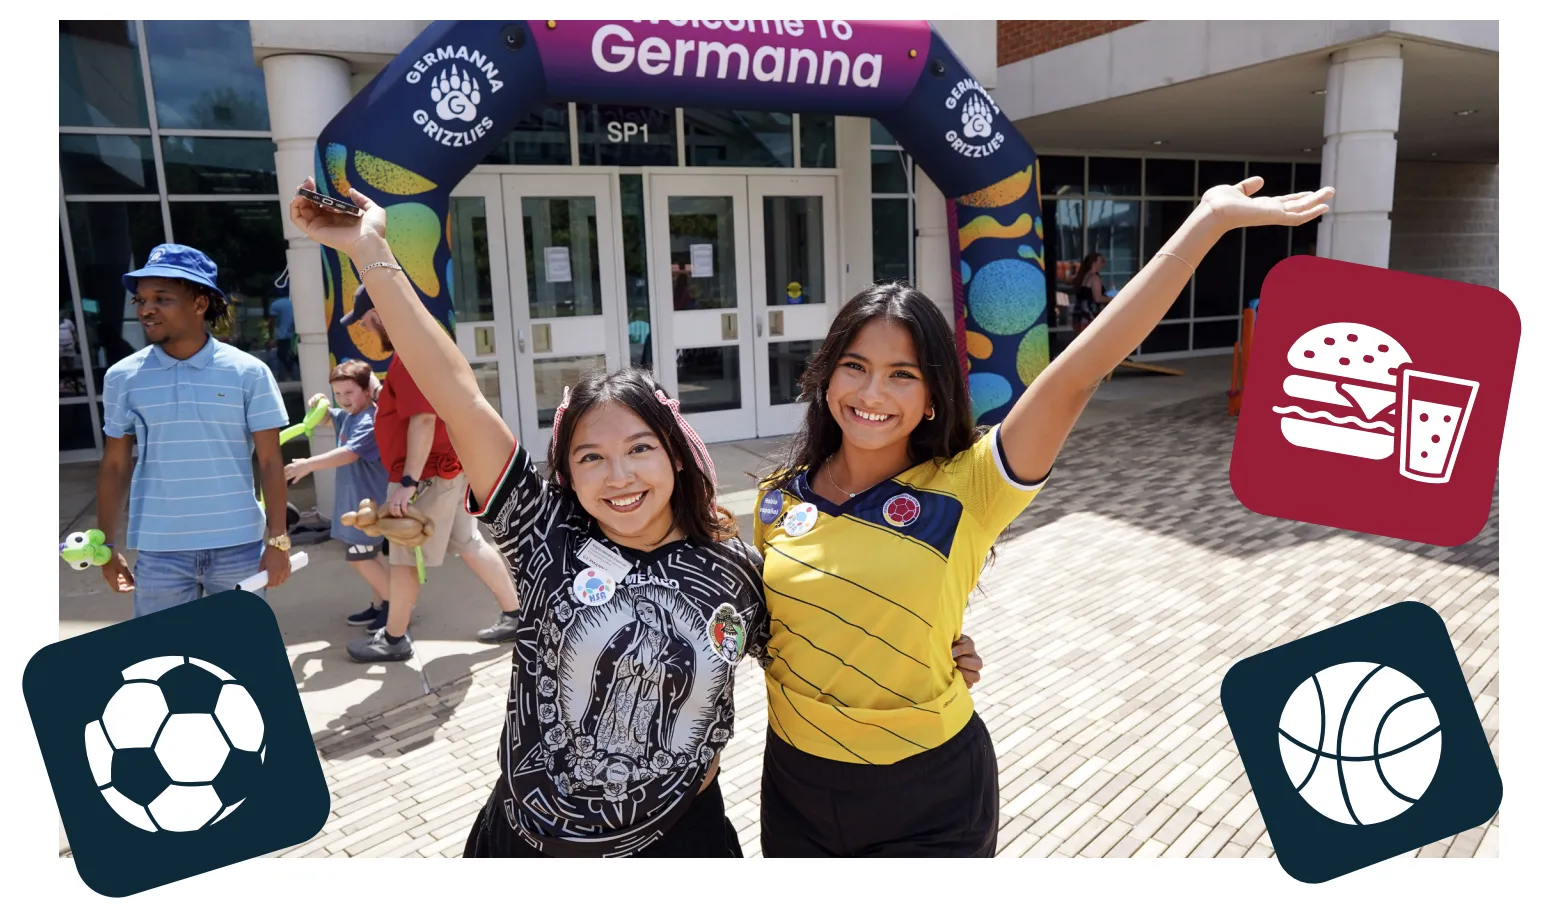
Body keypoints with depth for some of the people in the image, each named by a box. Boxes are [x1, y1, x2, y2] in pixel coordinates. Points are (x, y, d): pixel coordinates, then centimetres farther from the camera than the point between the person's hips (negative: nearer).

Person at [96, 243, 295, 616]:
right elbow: (114, 466, 8)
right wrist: (107, 547, 6)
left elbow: (270, 463, -3)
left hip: (239, 547, -1)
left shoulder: (249, 373, -4)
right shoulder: (123, 378, 2)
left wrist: (277, 541, -7)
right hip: (159, 551, 1)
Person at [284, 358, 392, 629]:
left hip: (366, 502, -10)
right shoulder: (347, 416, 9)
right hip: (353, 501, 10)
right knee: (368, 555, 17)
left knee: (359, 558, -6)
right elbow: (327, 419, 28)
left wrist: (309, 464, -38)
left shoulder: (371, 422, -23)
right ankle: (380, 604, 28)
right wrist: (319, 406, 5)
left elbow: (349, 453, -33)